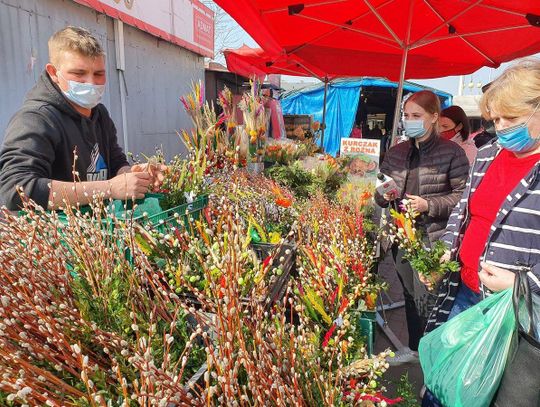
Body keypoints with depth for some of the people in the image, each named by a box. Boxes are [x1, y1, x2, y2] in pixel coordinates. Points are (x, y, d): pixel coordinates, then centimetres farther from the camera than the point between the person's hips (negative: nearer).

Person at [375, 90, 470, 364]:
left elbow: (463, 196, -7)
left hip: (434, 241, -5)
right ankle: (414, 347, 37)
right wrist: (385, 195, -9)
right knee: (410, 294, 17)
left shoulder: (452, 153, -5)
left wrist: (429, 205, -18)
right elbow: (381, 197, 13)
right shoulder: (395, 153, 9)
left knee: (427, 298, -1)